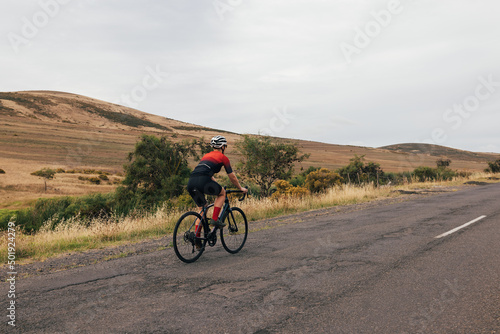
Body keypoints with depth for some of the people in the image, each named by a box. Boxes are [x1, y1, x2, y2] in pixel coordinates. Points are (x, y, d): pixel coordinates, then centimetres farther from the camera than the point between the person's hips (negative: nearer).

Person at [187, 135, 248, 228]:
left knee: (202, 209, 22)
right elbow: (232, 177, 20)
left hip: (190, 183, 7)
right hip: (202, 181, -7)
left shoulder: (206, 155, 32)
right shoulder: (223, 157, 13)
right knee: (222, 193, 21)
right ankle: (214, 219, 9)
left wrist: (217, 187, 55)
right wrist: (240, 188, 35)